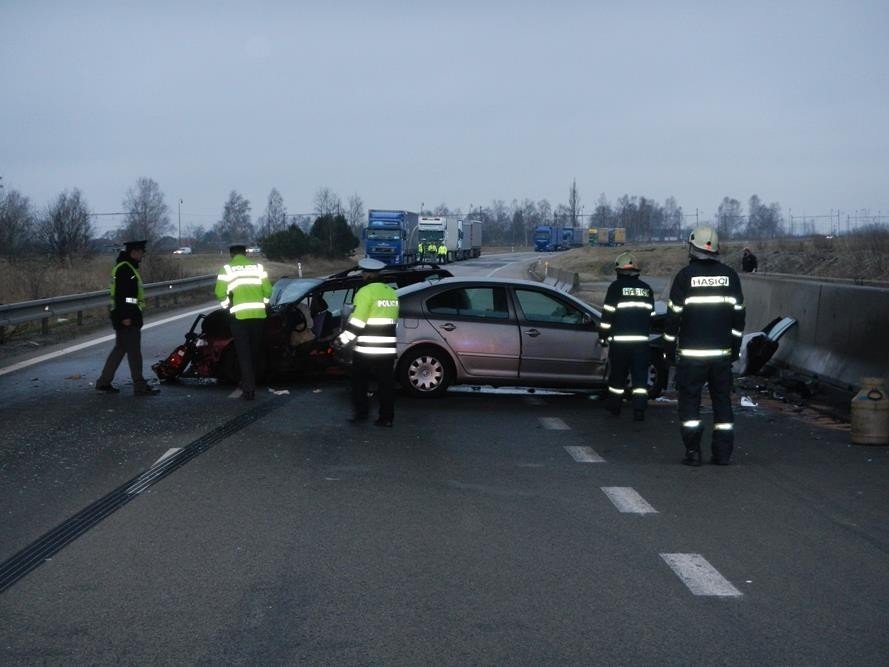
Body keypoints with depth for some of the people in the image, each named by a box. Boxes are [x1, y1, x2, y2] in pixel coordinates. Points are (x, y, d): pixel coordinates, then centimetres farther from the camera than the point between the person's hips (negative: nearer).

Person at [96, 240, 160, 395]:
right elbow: (121, 294, -22)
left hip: (127, 317, 11)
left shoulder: (128, 267, 18)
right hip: (127, 318, -11)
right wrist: (125, 316, -25)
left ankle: (104, 382, 18)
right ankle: (140, 386, -2)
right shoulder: (124, 269, -16)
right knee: (134, 351, -6)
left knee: (120, 349, 14)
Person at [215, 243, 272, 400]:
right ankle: (250, 383, 30)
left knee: (244, 353, 1)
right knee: (255, 352, 17)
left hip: (239, 315, -3)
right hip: (258, 315, 3)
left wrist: (227, 306, 11)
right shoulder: (258, 267, 8)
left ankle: (248, 389, -7)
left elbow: (220, 293, -7)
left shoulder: (227, 269, 0)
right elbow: (268, 290, 5)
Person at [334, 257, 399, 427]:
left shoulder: (366, 292, -12)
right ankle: (386, 417, 7)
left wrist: (342, 340, -11)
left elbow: (357, 322, -17)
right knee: (386, 383, 7)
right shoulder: (392, 293, 11)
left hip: (366, 349, -6)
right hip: (388, 348, 6)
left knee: (360, 382, 10)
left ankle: (360, 413, 12)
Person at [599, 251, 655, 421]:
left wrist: (603, 336, 2)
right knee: (640, 375, 2)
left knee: (617, 374, 11)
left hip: (619, 339, -3)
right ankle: (639, 409, -8)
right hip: (641, 340, 3)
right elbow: (651, 315, 19)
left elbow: (608, 314, -5)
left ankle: (614, 406, 23)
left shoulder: (616, 287, -3)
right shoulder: (646, 288, 12)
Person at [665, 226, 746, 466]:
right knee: (722, 401, 10)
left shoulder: (685, 275, -6)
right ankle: (723, 453, 8)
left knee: (689, 401, 3)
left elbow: (674, 314, -5)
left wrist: (670, 346, 4)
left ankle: (693, 452, -1)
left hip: (690, 353, -3)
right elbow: (738, 313, 7)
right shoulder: (730, 275, 4)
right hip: (722, 352, 3)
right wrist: (735, 345, 15)